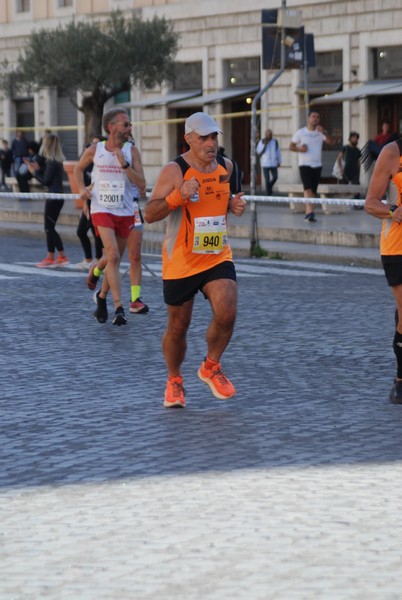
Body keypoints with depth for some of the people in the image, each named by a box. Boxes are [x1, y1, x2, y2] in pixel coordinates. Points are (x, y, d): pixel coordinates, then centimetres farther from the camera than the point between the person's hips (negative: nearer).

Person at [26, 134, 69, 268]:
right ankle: (61, 257, 15)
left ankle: (50, 258, 5)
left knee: (49, 228, -1)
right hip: (56, 196, 9)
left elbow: (46, 181, -14)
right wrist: (38, 169, 13)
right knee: (50, 228, 14)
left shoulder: (52, 162, -16)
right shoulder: (57, 161, 12)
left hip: (54, 197, -9)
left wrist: (34, 171, -2)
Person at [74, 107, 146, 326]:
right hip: (102, 210, -2)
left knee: (114, 259, 13)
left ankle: (102, 296, 37)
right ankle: (119, 308, -21)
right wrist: (82, 188, 1)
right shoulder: (94, 150, -3)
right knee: (113, 255, -19)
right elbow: (78, 168, 18)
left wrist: (124, 164, -22)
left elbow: (141, 184, -11)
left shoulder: (131, 151, -3)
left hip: (125, 212, 2)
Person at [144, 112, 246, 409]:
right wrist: (179, 195, -32)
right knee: (178, 327, 7)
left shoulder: (226, 166, 4)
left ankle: (211, 367, 9)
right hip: (181, 262, -3)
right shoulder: (175, 171, -13)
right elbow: (150, 214, -17)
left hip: (218, 258, 3)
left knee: (227, 315, -17)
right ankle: (174, 381, 31)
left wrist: (234, 205, 1)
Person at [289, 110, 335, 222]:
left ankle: (308, 213, 13)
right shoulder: (300, 133, 2)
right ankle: (310, 212, -27)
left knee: (313, 191, 5)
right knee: (308, 189, -17)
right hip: (304, 165, -4)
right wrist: (300, 149, -15)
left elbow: (332, 141, -7)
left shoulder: (320, 133, 7)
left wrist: (324, 132, -22)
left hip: (317, 165, 4)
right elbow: (291, 146, 5)